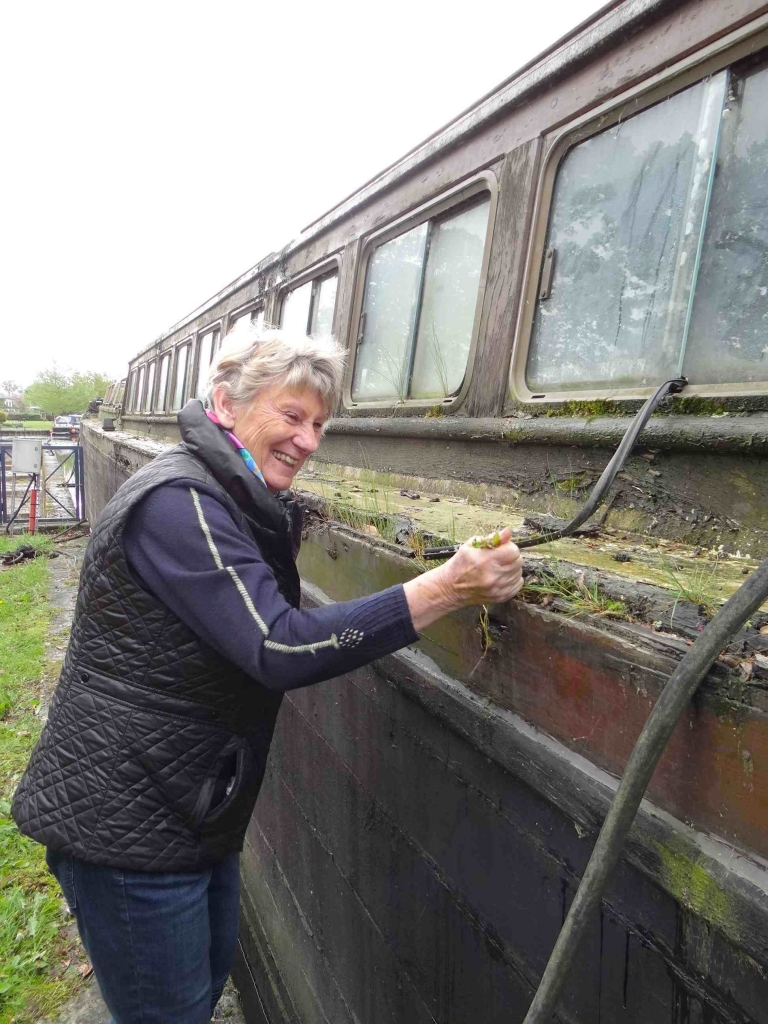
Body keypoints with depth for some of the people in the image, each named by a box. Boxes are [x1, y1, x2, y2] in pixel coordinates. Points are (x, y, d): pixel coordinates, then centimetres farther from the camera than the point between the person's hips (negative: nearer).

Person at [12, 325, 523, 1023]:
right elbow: (280, 648, -34)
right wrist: (447, 589, -35)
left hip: (192, 812, 9)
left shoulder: (234, 504, 8)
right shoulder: (178, 503, -25)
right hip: (125, 828, -9)